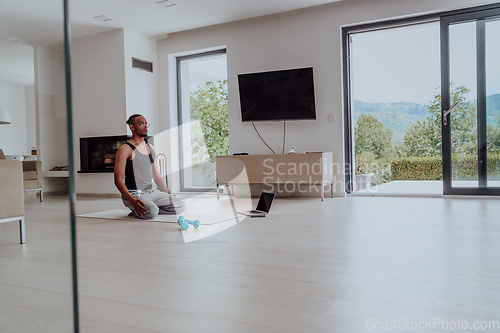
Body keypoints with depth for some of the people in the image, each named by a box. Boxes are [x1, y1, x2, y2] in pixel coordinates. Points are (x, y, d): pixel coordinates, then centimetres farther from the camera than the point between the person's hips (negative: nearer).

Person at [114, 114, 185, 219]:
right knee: (152, 212, -34)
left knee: (181, 206, -8)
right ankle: (137, 210, -1)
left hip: (151, 192, 7)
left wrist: (168, 194, 6)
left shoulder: (151, 149, 15)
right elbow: (118, 180, -14)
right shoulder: (125, 149, -8)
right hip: (133, 194, -7)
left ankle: (144, 209, 2)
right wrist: (133, 201, -26)